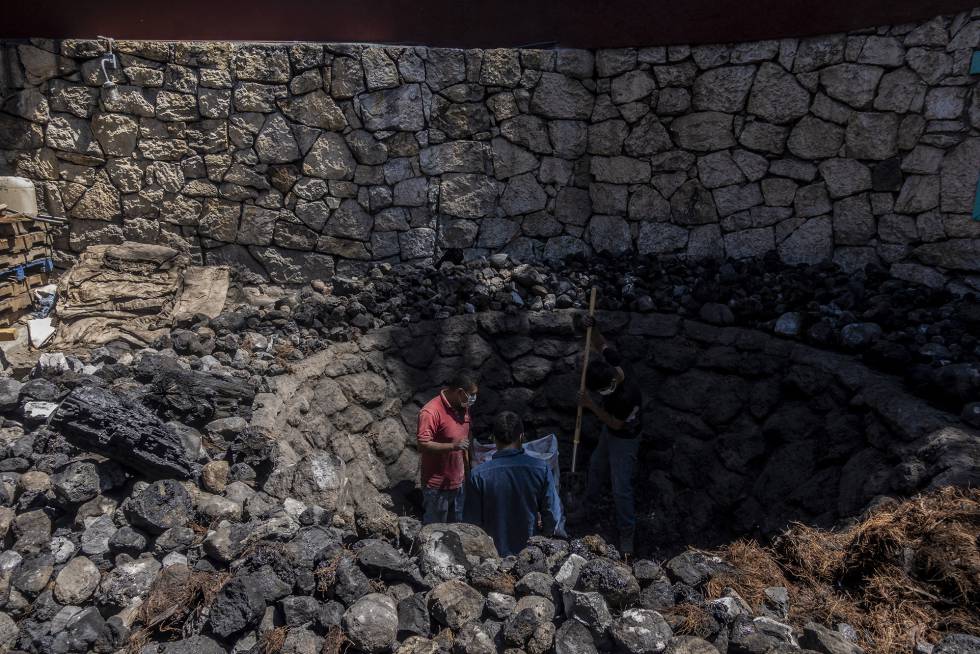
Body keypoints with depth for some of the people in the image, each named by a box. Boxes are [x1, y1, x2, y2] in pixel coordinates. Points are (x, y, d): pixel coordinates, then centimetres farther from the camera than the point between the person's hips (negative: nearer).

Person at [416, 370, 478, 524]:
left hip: (458, 482, 7)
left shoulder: (463, 408, 3)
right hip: (437, 486, -7)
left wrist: (468, 470, 18)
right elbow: (423, 445, -27)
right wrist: (453, 446, -34)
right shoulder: (431, 412, -22)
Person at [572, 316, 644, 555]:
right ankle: (589, 504, 52)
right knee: (597, 466, 27)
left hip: (625, 439, -8)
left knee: (621, 489, 2)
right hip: (609, 432, 8)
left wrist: (591, 405, -28)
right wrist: (592, 328, -24)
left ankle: (627, 531, 25)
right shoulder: (613, 362, -24)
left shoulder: (627, 396, -43)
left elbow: (615, 423, -27)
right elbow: (601, 344, -4)